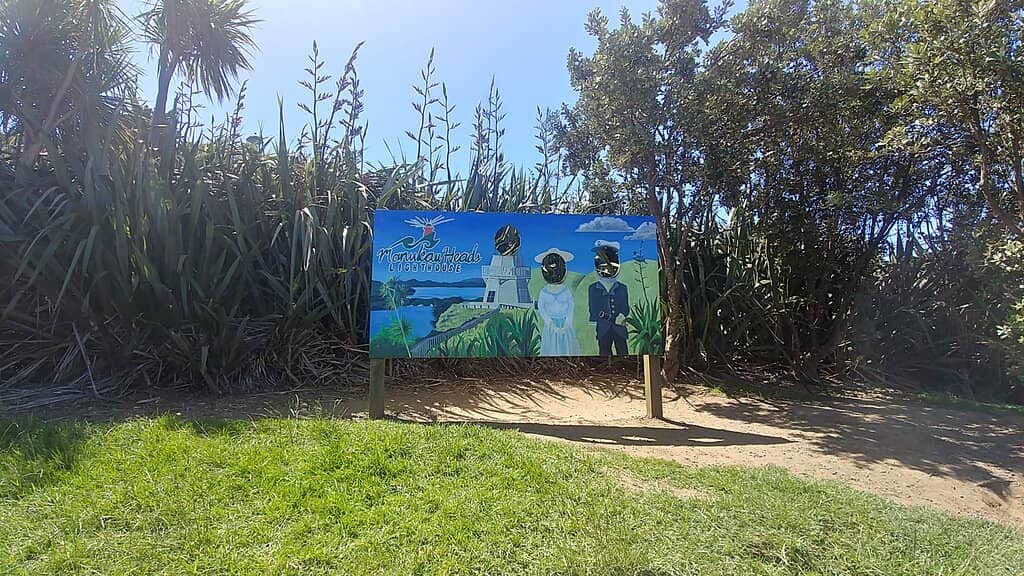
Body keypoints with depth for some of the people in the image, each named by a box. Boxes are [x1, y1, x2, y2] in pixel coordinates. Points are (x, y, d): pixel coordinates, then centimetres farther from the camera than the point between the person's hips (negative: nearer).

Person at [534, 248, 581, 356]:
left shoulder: (566, 290, -6)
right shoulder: (544, 292, -7)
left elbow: (571, 307, -4)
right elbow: (541, 308, -6)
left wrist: (567, 324, -13)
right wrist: (551, 324, -14)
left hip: (565, 324, 0)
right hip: (551, 325, 0)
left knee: (567, 349, 8)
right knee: (552, 350, 6)